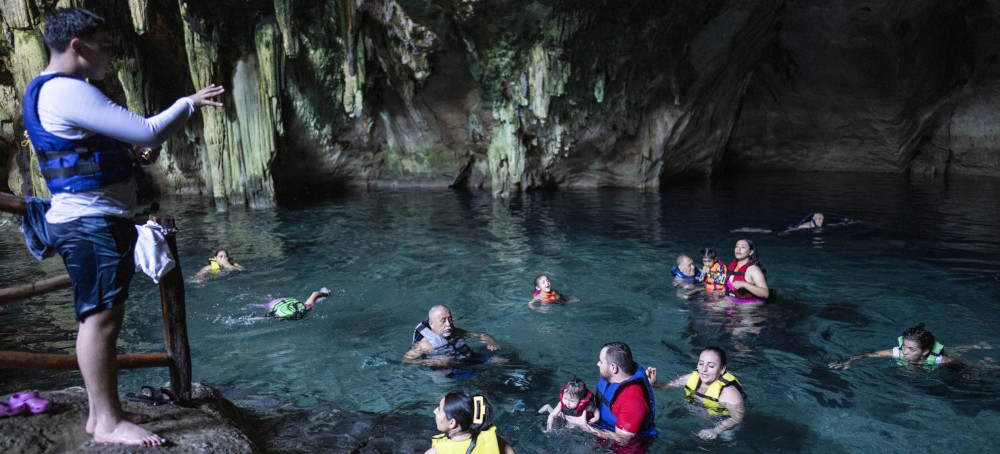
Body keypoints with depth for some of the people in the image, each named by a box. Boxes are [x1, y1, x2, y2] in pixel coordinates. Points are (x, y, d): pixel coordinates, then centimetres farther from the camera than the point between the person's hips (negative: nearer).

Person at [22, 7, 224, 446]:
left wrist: (130, 156, 13)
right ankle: (108, 422, -1)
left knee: (101, 317, 13)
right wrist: (189, 102, -4)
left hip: (87, 221, 11)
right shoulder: (69, 92, -16)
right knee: (101, 316, -8)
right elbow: (148, 131, -19)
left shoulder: (47, 91, 19)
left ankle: (101, 412, 22)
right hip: (92, 223, -11)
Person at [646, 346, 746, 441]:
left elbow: (737, 418, -25)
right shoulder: (692, 378, -14)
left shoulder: (729, 392, -32)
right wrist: (653, 384, -24)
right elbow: (669, 385, -4)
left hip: (721, 422, -4)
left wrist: (715, 431, -35)